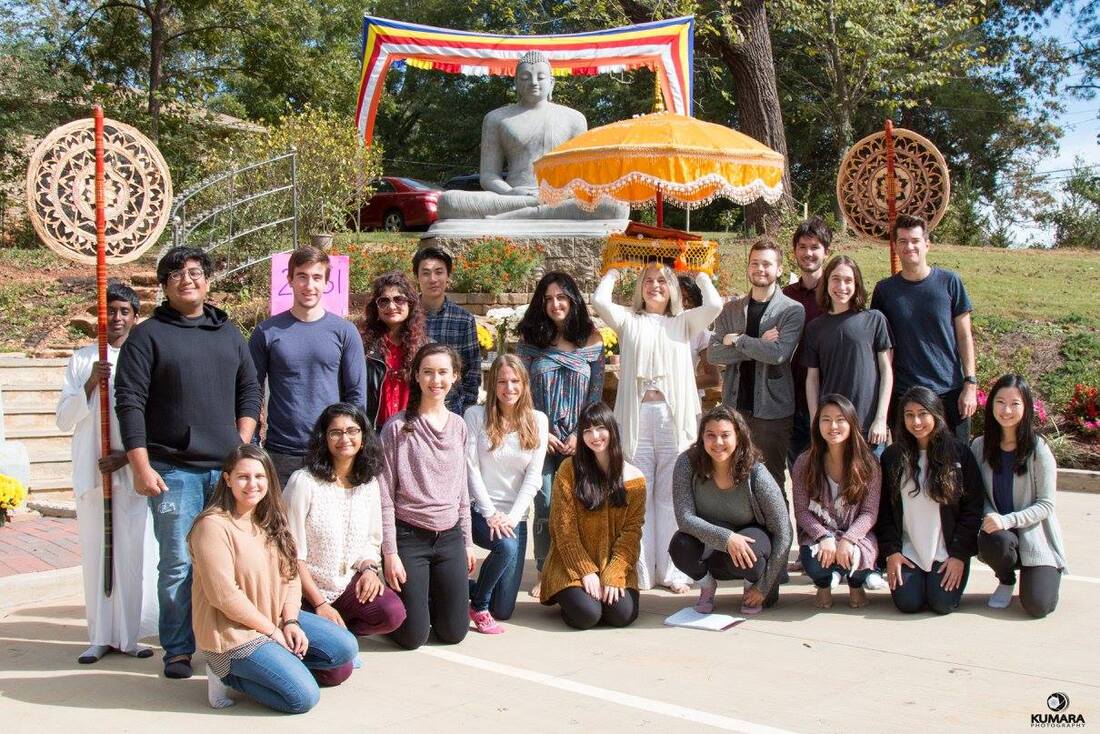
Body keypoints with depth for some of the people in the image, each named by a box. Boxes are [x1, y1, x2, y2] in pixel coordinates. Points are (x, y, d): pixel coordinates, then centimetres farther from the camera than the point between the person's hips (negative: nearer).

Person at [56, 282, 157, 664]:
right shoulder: (82, 359, 8)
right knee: (95, 555, 4)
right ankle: (100, 637, 13)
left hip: (133, 472, -1)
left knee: (134, 556, -1)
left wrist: (127, 455, -9)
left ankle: (129, 636, 9)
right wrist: (91, 383, -9)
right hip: (91, 472, 1)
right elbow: (65, 419, 4)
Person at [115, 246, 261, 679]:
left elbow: (249, 389, 17)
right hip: (174, 471, -4)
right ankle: (178, 650, 10)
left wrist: (242, 444, 4)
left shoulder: (228, 333, 15)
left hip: (226, 467, 4)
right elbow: (129, 403, -4)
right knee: (179, 564, -2)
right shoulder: (147, 335, 1)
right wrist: (141, 466, -11)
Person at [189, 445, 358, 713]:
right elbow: (225, 596, -22)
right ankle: (229, 673, 1)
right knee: (304, 697, -16)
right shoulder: (214, 525, -18)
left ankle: (279, 660, 6)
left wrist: (290, 621, -9)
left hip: (277, 621, 8)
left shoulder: (270, 520, 8)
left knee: (346, 648, -3)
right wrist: (272, 630, -14)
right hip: (233, 634, -8)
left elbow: (291, 575, 6)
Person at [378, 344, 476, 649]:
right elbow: (385, 496, -8)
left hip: (450, 536, 5)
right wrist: (390, 552, -11)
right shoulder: (397, 427, -8)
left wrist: (467, 541, 13)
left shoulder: (459, 426, 7)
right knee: (413, 636, -3)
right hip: (409, 535, -4)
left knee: (454, 633, 5)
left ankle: (428, 597, 35)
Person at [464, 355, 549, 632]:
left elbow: (533, 475, 0)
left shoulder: (538, 420, 4)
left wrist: (513, 516, -11)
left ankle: (473, 588, 34)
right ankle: (478, 605, -7)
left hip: (515, 516, 3)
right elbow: (471, 469, -6)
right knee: (507, 546, -35)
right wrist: (490, 514, -14)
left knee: (503, 610, 0)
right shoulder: (475, 415, -3)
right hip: (478, 510, -3)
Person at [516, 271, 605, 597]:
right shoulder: (530, 341, 4)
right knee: (545, 507, 0)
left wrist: (581, 435, -5)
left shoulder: (591, 341, 3)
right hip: (541, 439, 0)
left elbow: (596, 395, 4)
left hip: (579, 441, 0)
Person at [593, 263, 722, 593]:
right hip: (636, 417, 0)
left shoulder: (684, 322, 14)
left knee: (671, 496, 2)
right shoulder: (628, 321, 13)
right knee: (638, 496, 1)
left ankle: (671, 570, 9)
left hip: (674, 417, 0)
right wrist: (613, 272, 13)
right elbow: (599, 300, -3)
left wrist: (700, 275, 12)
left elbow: (714, 306, -3)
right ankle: (641, 571, 7)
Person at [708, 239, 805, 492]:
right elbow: (713, 354, -4)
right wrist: (757, 345, -13)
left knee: (772, 482, 8)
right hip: (734, 406, 3)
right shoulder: (730, 310, 8)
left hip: (773, 411, -3)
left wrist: (737, 340, -9)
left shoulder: (792, 310, -3)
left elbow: (778, 353, -19)